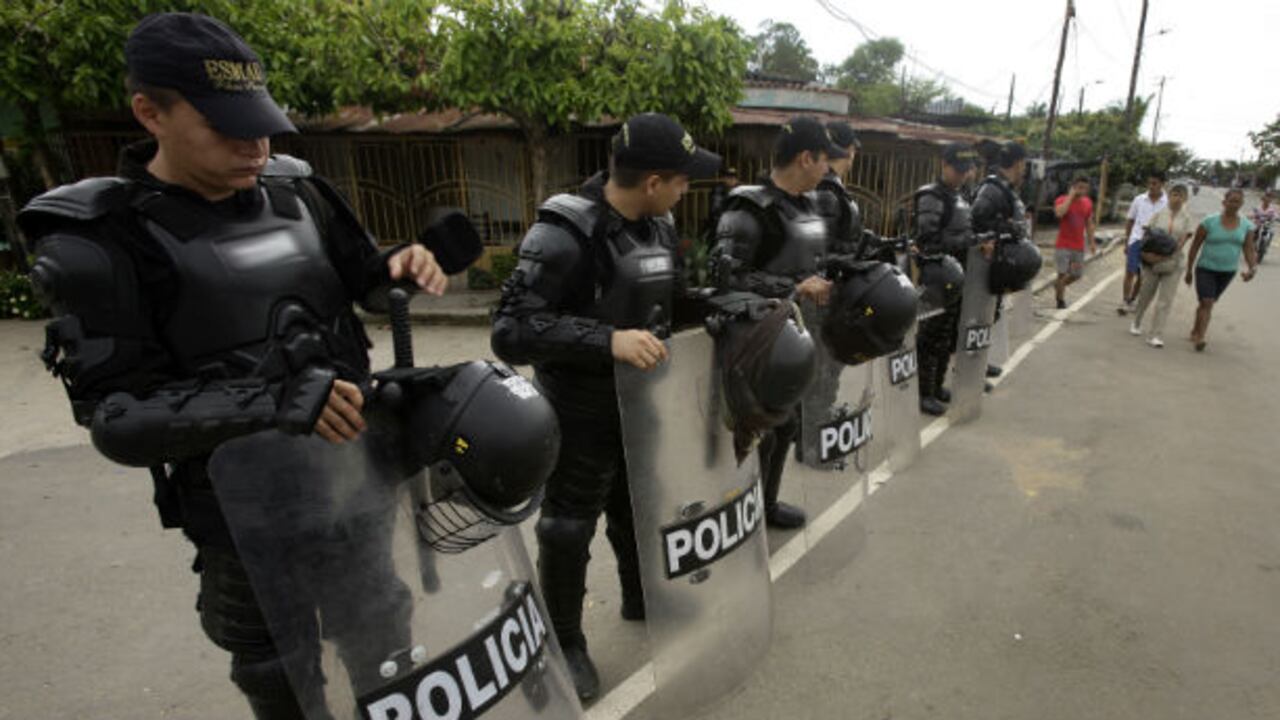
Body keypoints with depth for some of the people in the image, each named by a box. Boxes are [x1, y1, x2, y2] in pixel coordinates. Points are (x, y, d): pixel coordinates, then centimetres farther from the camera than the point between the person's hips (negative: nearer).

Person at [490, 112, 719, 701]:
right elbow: (511, 332, -30)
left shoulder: (658, 226, 0)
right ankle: (565, 643, 34)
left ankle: (641, 599, 51)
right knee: (569, 530, 11)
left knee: (638, 509, 25)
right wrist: (607, 341, -39)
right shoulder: (564, 235, -26)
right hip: (582, 414, -7)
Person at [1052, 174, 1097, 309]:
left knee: (1077, 275, 8)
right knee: (1062, 273, -7)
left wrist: (1092, 242, 12)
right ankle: (1060, 300, 8)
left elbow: (1089, 223, 16)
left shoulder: (1088, 203, 8)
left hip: (1079, 247, 5)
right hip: (1063, 246, -5)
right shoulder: (1062, 200, -8)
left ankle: (1058, 284, 35)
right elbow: (1059, 213, -31)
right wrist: (1071, 196, -20)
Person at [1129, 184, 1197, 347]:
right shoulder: (1159, 214, 1)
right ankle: (1136, 322, 36)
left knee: (1165, 300, -5)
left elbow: (1182, 242, -8)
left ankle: (1155, 335, -4)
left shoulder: (1188, 218, -1)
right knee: (1146, 294, 11)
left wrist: (1163, 256, -20)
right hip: (1151, 261, 0)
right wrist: (1145, 252, -16)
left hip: (1172, 262, 0)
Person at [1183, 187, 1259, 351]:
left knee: (1208, 302, 13)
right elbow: (1195, 247, -4)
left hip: (1227, 271, 4)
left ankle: (1195, 332, 27)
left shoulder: (1247, 226, 0)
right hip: (1206, 269, -4)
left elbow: (1249, 250, 1)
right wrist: (1189, 271, -1)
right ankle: (1200, 337, -14)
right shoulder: (1209, 222, -10)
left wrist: (1252, 268, -18)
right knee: (1207, 302, -14)